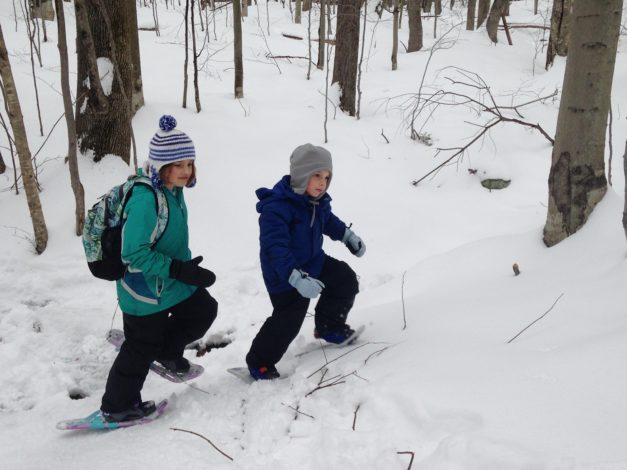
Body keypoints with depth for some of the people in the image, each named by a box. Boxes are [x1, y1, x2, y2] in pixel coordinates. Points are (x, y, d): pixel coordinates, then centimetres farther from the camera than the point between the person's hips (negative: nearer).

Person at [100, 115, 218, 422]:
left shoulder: (172, 189, -2)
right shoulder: (145, 199, -31)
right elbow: (135, 254, -31)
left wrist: (186, 266, 18)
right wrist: (180, 270, -31)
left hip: (172, 282, 9)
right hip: (145, 290, -8)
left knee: (204, 310, 20)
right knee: (141, 350, 7)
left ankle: (166, 351, 40)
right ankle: (117, 406, 28)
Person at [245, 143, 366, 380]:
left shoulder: (318, 202, -3)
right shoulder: (276, 208, -32)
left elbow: (328, 220, 22)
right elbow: (275, 248, -38)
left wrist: (348, 236, 19)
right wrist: (296, 278, -45)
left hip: (314, 262, 8)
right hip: (284, 276, -8)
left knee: (347, 280, 11)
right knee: (288, 320, -5)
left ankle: (329, 326, 33)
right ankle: (259, 363, 17)